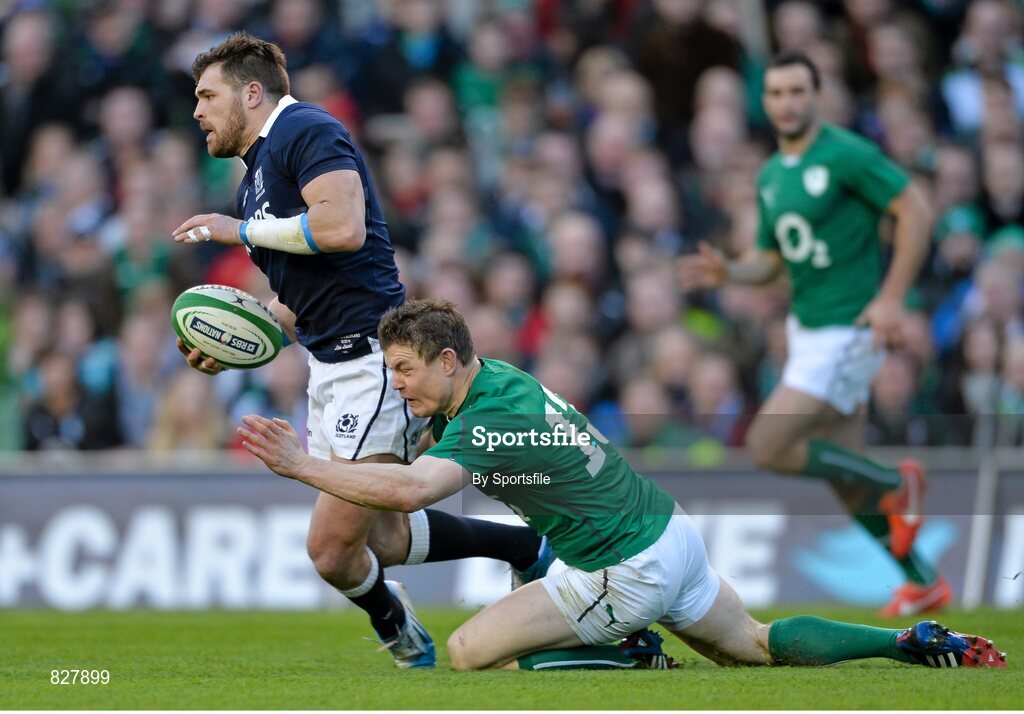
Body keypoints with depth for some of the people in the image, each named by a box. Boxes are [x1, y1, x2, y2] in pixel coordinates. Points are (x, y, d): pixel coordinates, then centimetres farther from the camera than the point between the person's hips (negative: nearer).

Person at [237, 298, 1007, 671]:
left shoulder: (482, 429, -22)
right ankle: (917, 642, 18)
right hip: (670, 532, 9)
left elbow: (408, 490, -40)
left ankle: (631, 657, -6)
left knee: (469, 652, -6)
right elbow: (432, 452, 24)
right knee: (757, 644, 25)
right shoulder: (498, 374, 5)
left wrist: (301, 465, -37)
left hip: (626, 574, -9)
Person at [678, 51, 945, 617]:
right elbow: (769, 260, 17)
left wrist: (892, 297, -21)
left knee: (767, 447, -13)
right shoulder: (771, 177, 10)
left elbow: (914, 211, -16)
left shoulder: (847, 154, -15)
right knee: (847, 478, 11)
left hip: (847, 332, -8)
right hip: (806, 330, 8)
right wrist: (726, 272, -4)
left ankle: (895, 485, 4)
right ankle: (925, 584, 25)